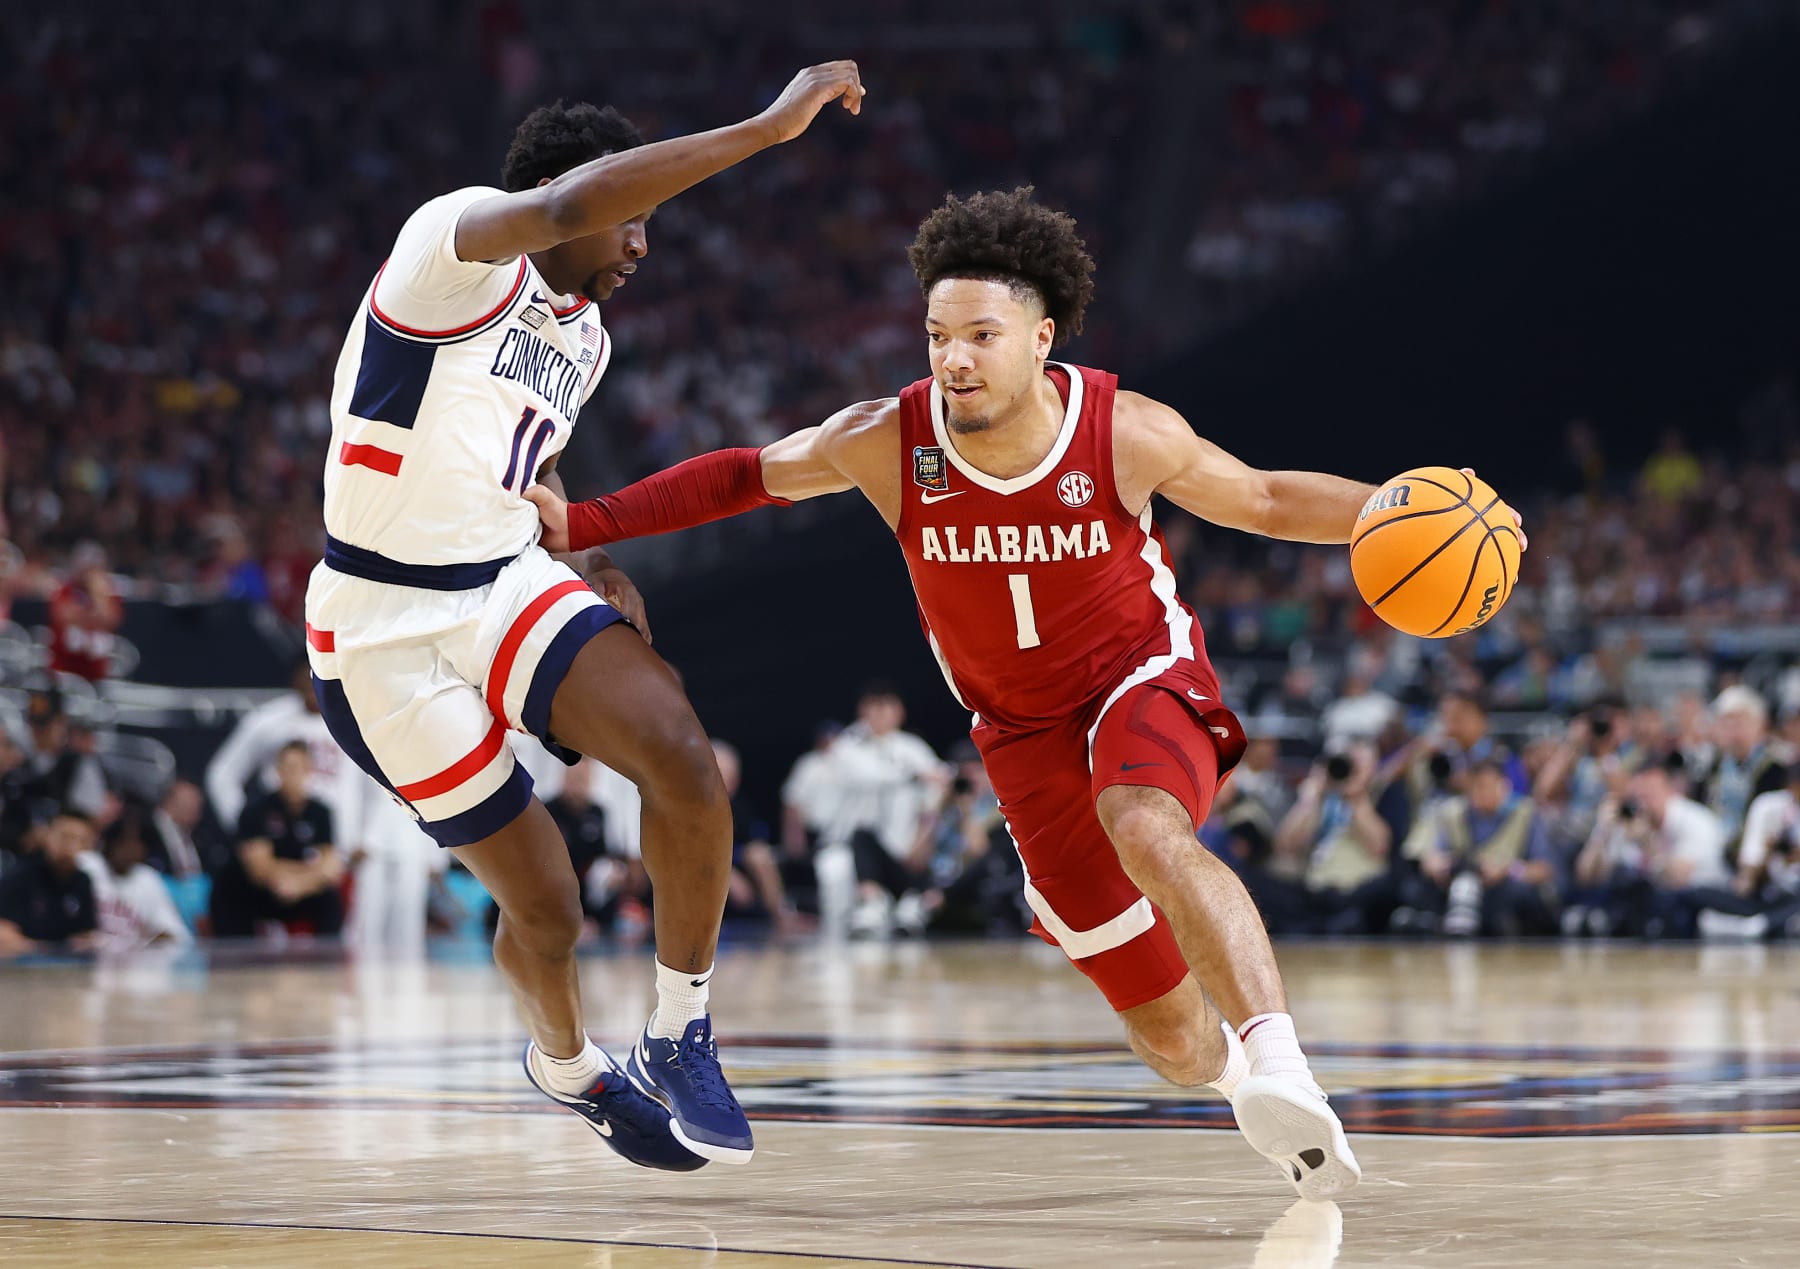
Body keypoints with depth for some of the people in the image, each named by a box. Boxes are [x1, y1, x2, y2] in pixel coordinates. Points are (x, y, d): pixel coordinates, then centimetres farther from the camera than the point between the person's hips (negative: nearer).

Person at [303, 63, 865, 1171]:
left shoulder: (586, 336, 12)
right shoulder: (457, 244, -16)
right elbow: (566, 207, -38)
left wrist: (592, 566, 13)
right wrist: (770, 127, -37)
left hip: (510, 585, 7)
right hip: (386, 629, -7)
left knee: (683, 758, -21)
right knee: (545, 907, 1)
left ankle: (681, 1036, -3)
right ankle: (567, 1064, 35)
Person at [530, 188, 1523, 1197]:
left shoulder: (1126, 434, -20)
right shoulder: (887, 441, -18)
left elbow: (1263, 499, -4)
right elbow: (749, 476, -1)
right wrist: (581, 524, -7)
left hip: (1146, 680, -2)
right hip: (1024, 727, 2)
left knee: (1146, 831, -40)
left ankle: (1281, 1065, -47)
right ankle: (1239, 1071, 36)